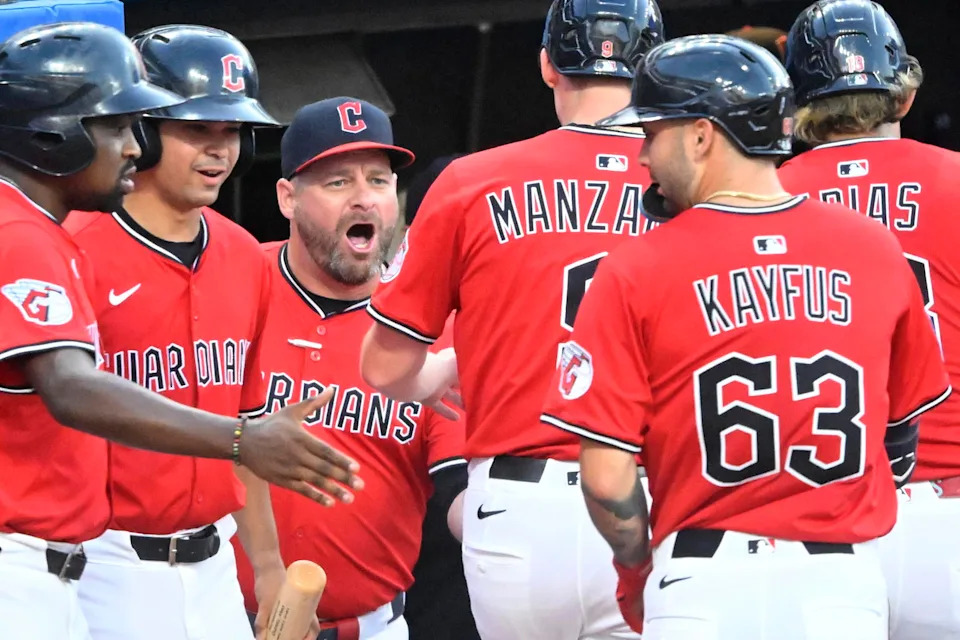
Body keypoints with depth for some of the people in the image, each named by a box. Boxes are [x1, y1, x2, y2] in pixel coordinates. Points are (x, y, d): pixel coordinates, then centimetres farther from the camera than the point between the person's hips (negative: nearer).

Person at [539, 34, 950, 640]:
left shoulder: (637, 272, -5)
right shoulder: (877, 250, 4)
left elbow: (606, 479, -8)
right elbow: (902, 437, 14)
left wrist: (638, 571, 10)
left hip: (703, 586, -2)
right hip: (846, 582, 2)